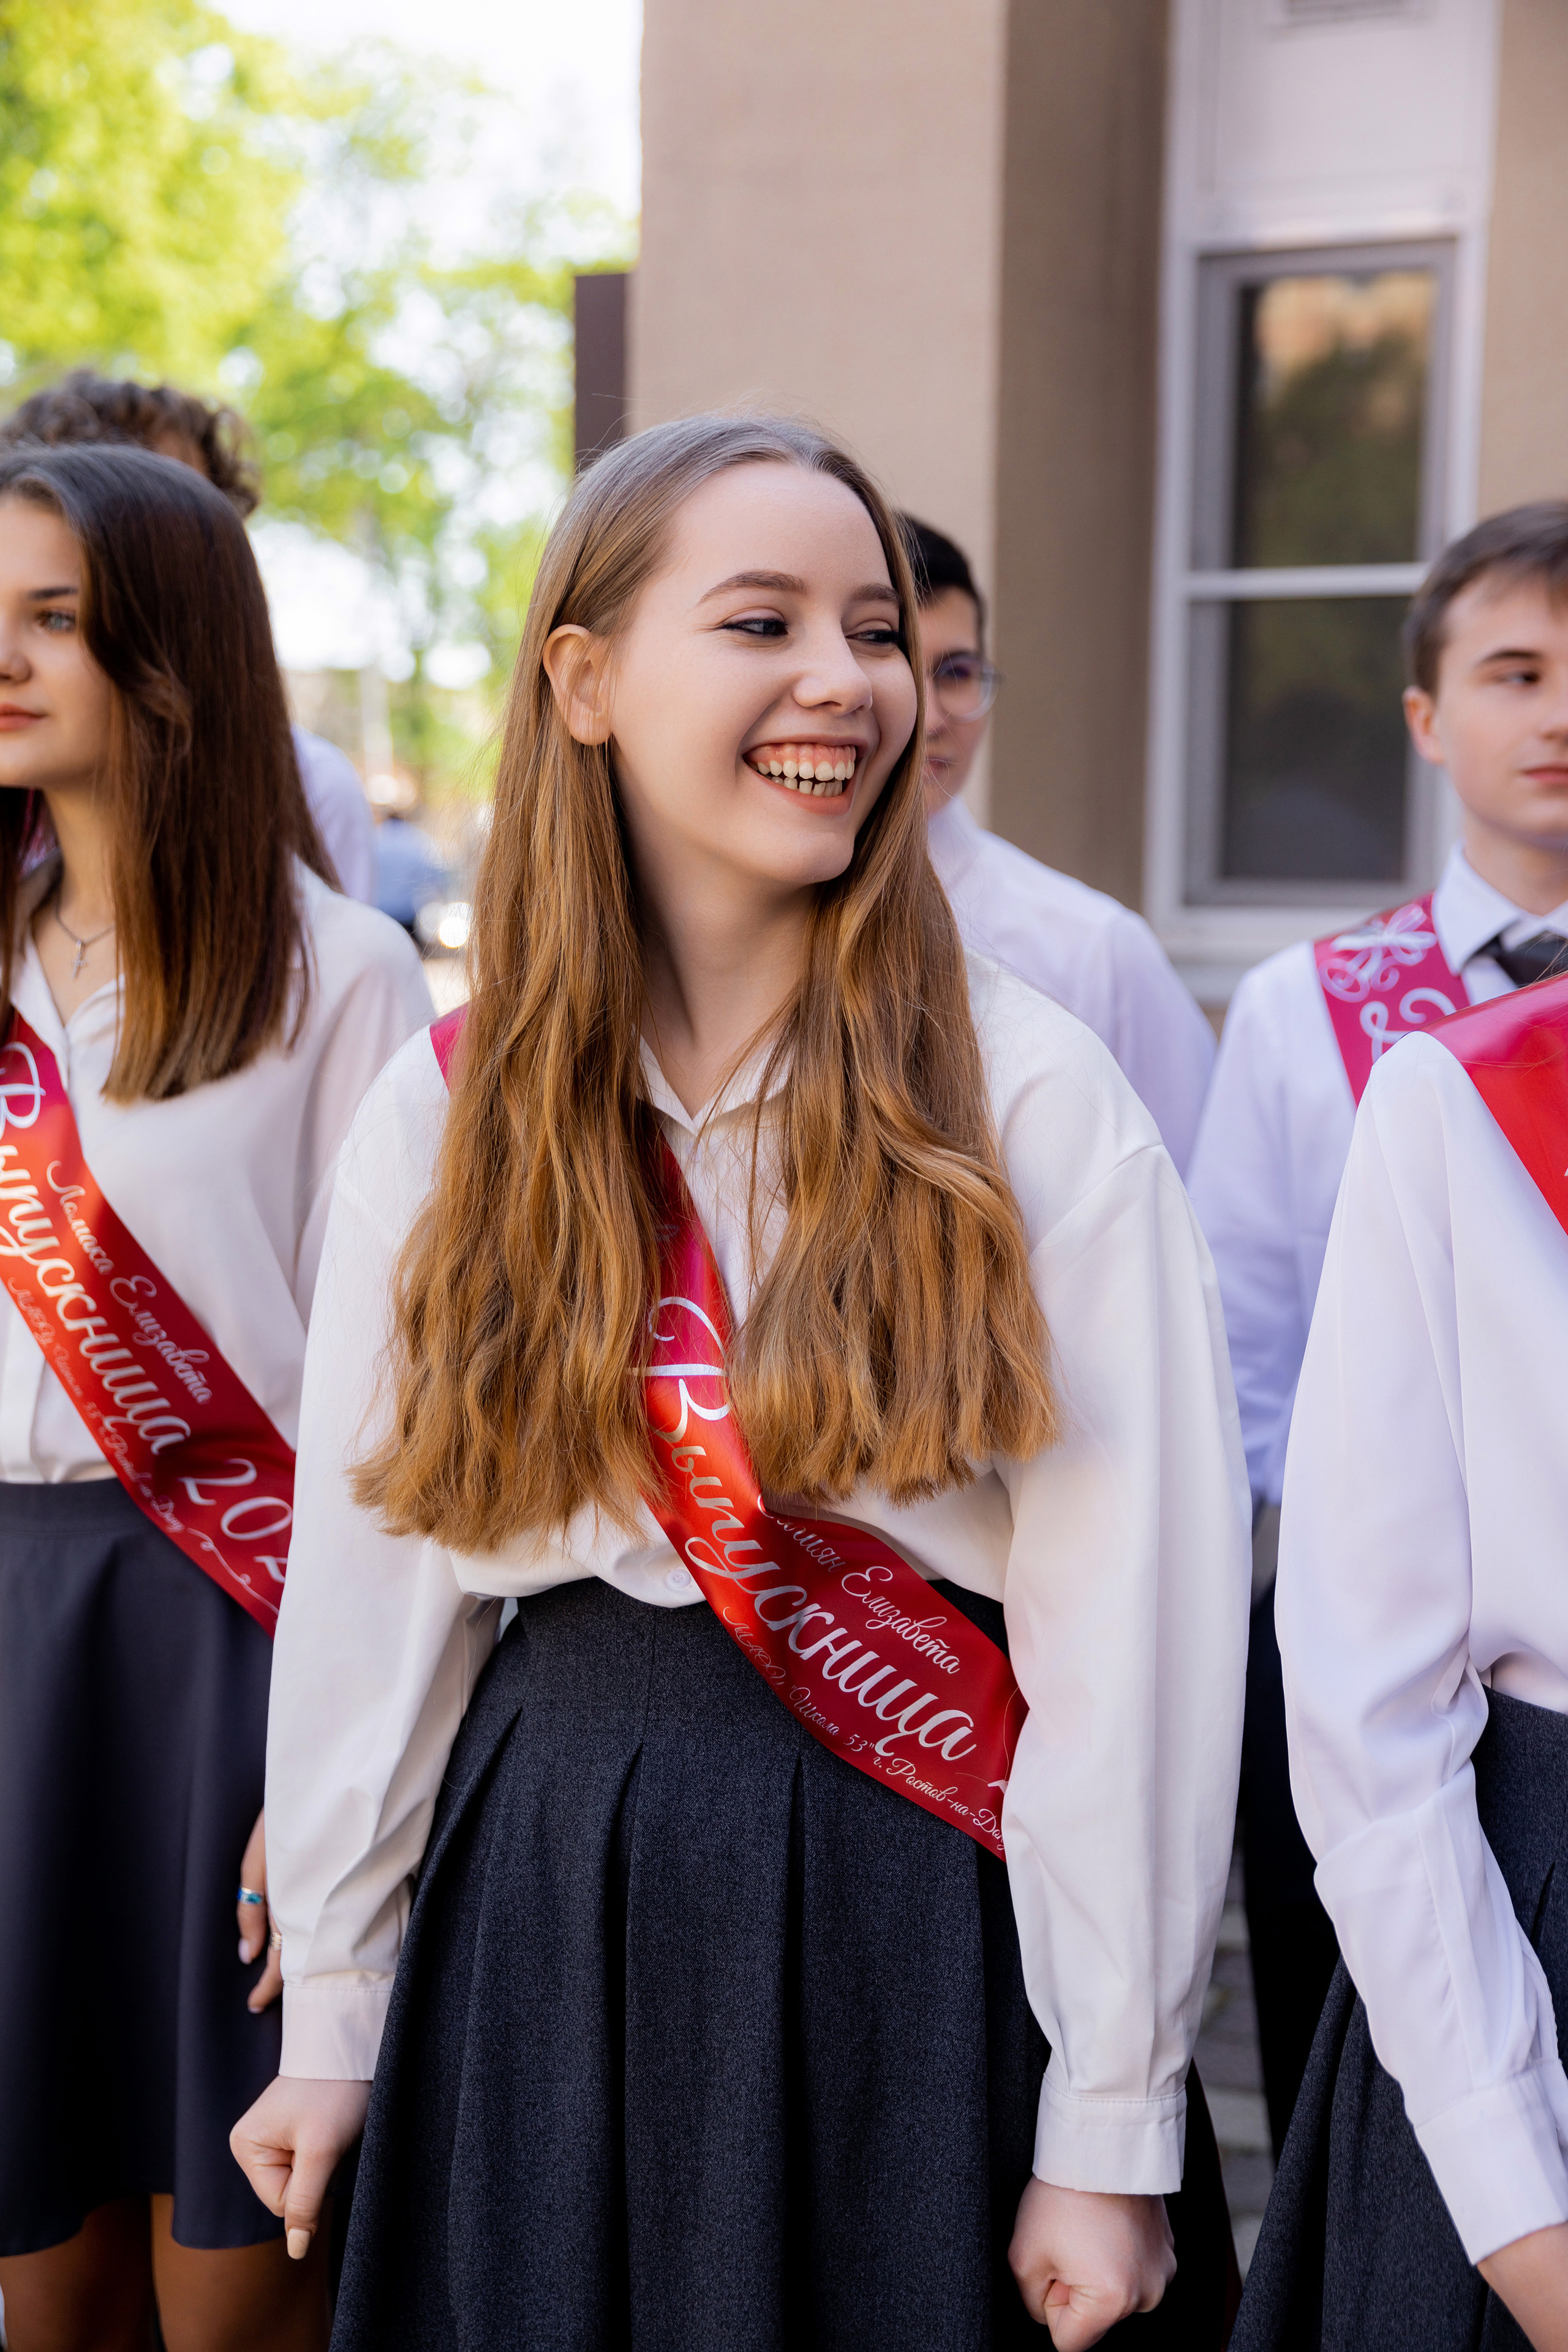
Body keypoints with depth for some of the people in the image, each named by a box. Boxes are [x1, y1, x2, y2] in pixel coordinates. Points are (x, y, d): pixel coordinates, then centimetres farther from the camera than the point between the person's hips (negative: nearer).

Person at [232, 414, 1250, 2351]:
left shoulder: (1030, 1100, -10)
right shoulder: (447, 1113, -1)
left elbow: (1134, 1611, -11)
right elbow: (369, 1574, 4)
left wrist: (1116, 2125, -11)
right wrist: (334, 2005, 9)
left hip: (927, 1923, -2)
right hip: (544, 1888, 3)